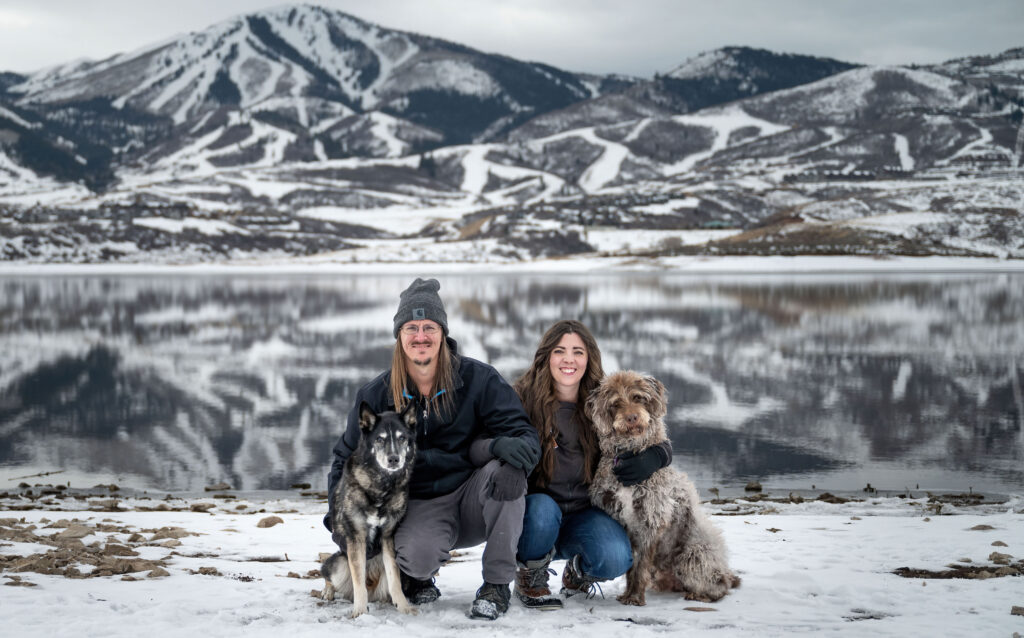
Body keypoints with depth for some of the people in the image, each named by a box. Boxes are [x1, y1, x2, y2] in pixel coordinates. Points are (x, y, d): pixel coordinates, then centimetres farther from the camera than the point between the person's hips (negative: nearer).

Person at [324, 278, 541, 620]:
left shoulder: (478, 379, -5)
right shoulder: (376, 395, 2)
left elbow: (524, 433, -11)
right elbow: (347, 458, 13)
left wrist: (511, 447, -37)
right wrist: (339, 518, 0)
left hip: (474, 496, 1)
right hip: (420, 507, 0)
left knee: (506, 468, -33)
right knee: (418, 554, -35)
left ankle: (497, 585, -16)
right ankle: (416, 578, 7)